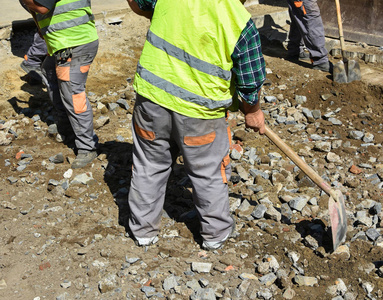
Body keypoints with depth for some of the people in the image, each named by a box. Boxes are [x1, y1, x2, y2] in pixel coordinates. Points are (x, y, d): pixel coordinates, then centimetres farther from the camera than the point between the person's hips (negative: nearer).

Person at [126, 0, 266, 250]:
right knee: (210, 173, 17)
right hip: (199, 112, -3)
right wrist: (253, 111, 12)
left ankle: (143, 229, 36)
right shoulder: (240, 23, -17)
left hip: (152, 97, 3)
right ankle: (215, 233, 34)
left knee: (149, 166, 20)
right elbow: (251, 82, -7)